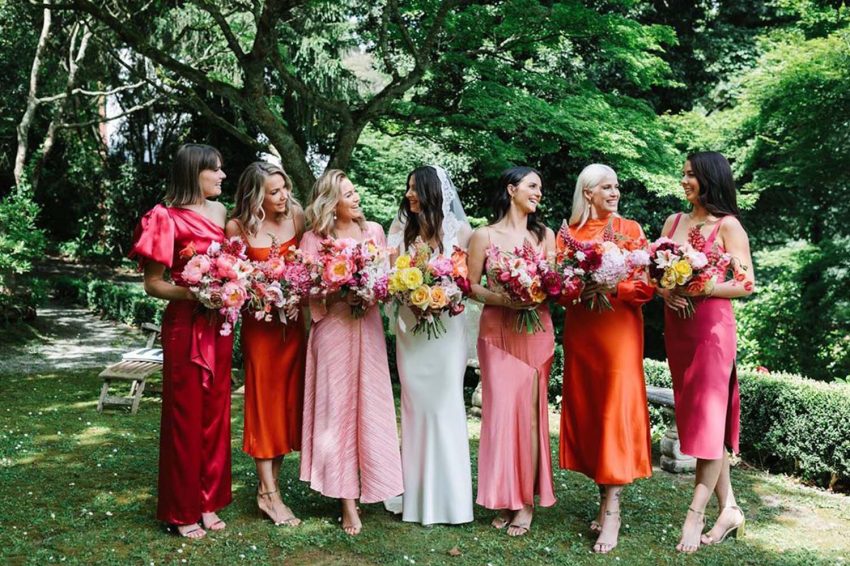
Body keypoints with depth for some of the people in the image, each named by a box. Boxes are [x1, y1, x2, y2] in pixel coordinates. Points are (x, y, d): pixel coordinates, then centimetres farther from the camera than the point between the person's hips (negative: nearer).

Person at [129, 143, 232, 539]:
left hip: (219, 324, 6)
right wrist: (191, 293, -23)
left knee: (215, 412, 11)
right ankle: (183, 510, 17)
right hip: (186, 326, -6)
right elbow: (153, 284, -8)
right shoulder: (168, 218, -10)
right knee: (186, 414, 3)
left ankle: (209, 502, 25)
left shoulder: (220, 212, 9)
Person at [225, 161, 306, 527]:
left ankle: (269, 484, 22)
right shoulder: (238, 228, -9)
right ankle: (269, 494, 8)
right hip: (259, 322, -3)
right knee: (264, 401, 1)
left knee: (288, 401, 8)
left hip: (293, 321, 4)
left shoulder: (296, 217, -2)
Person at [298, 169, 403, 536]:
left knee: (369, 406, 5)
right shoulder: (314, 239, -1)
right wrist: (339, 292, -18)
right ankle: (347, 500, 8)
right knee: (338, 408, 1)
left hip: (367, 327, 3)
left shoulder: (373, 230, 8)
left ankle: (366, 486, 20)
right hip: (334, 329, -3)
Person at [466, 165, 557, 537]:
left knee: (529, 410, 0)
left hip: (536, 331, 1)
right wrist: (504, 299, -16)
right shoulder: (484, 236, 3)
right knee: (501, 409, -2)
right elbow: (472, 286, 0)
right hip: (497, 331, -1)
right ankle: (505, 498, 10)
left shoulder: (544, 235, 10)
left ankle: (527, 500, 8)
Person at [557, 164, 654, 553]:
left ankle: (612, 511, -2)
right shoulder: (568, 232, 10)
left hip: (619, 330, -3)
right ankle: (605, 499, 17)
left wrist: (611, 288, -20)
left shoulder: (630, 230, 3)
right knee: (586, 411, 5)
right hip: (579, 331, 3)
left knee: (616, 411, -6)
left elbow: (646, 285, -4)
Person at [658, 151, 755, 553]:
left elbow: (746, 284, -7)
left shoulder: (728, 225, -4)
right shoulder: (674, 221, 13)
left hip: (711, 327, -6)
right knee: (693, 416, 8)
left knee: (708, 417, -4)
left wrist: (700, 289, -18)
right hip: (676, 327, 6)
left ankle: (695, 516, 2)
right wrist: (665, 292, -8)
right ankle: (729, 508, 19)